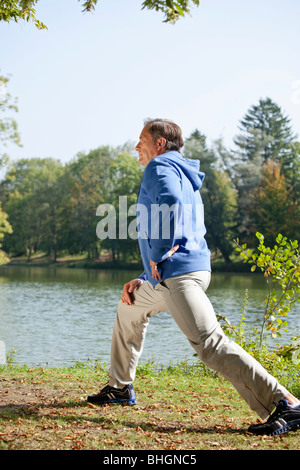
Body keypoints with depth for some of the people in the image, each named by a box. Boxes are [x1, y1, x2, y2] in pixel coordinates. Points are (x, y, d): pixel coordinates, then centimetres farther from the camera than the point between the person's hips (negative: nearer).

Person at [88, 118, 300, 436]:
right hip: (169, 277, 11)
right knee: (130, 308, 28)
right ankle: (120, 388, 35)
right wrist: (144, 278, 24)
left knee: (210, 343, -19)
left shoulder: (160, 166, -2)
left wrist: (158, 255, -17)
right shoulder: (184, 175, 27)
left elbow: (170, 202, -26)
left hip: (179, 273, -11)